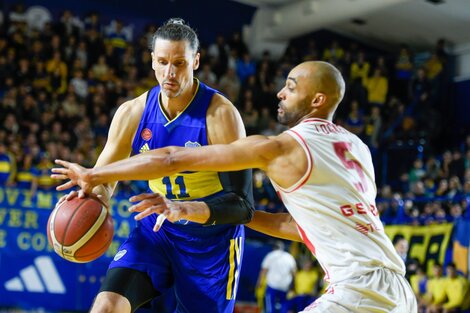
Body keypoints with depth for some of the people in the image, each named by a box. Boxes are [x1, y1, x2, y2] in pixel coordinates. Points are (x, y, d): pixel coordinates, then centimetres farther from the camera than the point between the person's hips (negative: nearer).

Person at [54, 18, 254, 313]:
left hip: (212, 239, -3)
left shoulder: (220, 114, -20)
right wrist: (95, 192, -20)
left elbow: (242, 206, -23)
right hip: (157, 230, 3)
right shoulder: (133, 112, -8)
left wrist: (185, 209, -40)